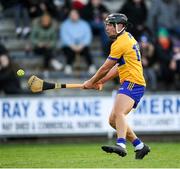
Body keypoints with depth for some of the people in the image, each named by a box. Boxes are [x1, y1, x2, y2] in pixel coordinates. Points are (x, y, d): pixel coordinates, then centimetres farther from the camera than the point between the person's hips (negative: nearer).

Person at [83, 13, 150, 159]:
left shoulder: (120, 43, -11)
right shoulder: (128, 38, 20)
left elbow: (105, 68, -6)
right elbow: (118, 67, 25)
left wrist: (91, 82, 7)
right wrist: (101, 81, 21)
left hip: (132, 83, -10)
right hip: (129, 84, 10)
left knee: (118, 113, -31)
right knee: (113, 120, 12)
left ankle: (121, 145, -51)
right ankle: (140, 146, 18)